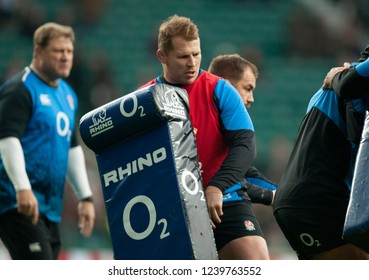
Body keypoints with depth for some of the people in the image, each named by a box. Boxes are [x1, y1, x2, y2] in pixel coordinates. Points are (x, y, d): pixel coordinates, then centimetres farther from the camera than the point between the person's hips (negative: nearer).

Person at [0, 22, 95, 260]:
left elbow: (73, 148, 26)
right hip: (19, 203, -9)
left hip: (51, 206, 9)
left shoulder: (67, 95, 19)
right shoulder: (20, 89, -8)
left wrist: (85, 197, 21)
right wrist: (23, 189, -28)